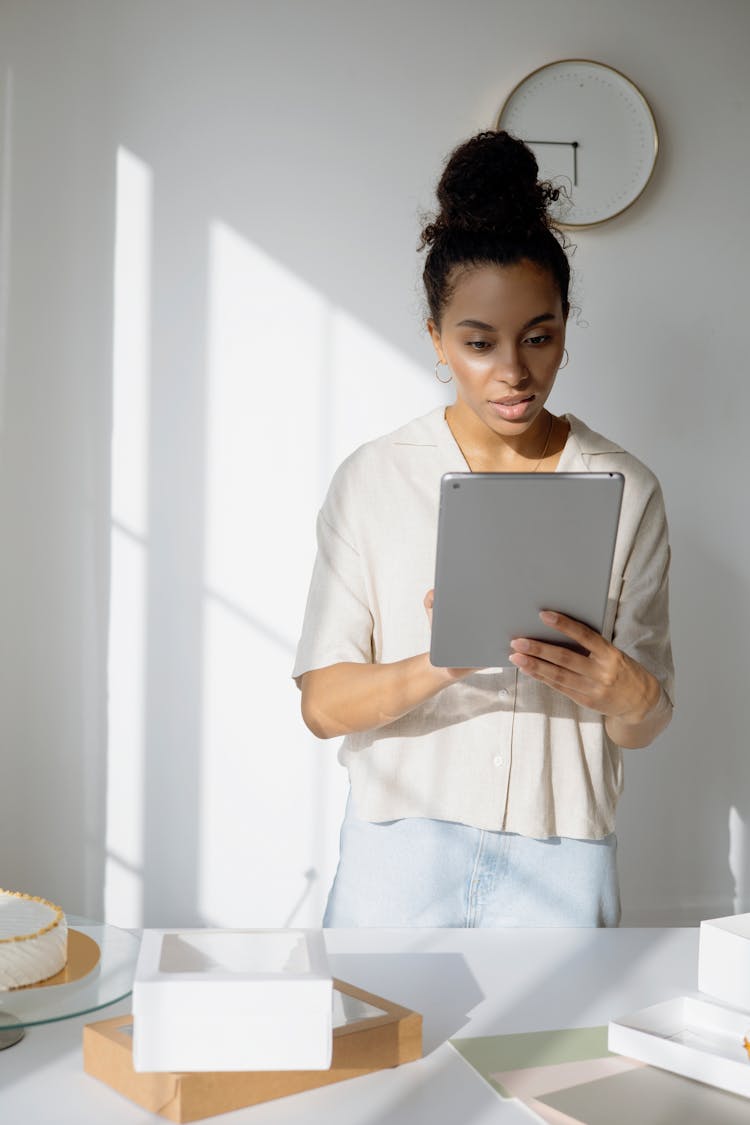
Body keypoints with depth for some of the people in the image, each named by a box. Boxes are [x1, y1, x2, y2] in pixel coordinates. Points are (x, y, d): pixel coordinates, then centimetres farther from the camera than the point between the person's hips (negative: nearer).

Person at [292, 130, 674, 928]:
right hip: (401, 860, 0)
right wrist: (440, 665, -25)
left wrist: (622, 693, -20)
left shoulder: (625, 490, 0)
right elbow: (322, 704, -7)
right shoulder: (374, 479, -3)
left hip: (556, 865, 1)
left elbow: (644, 726, 3)